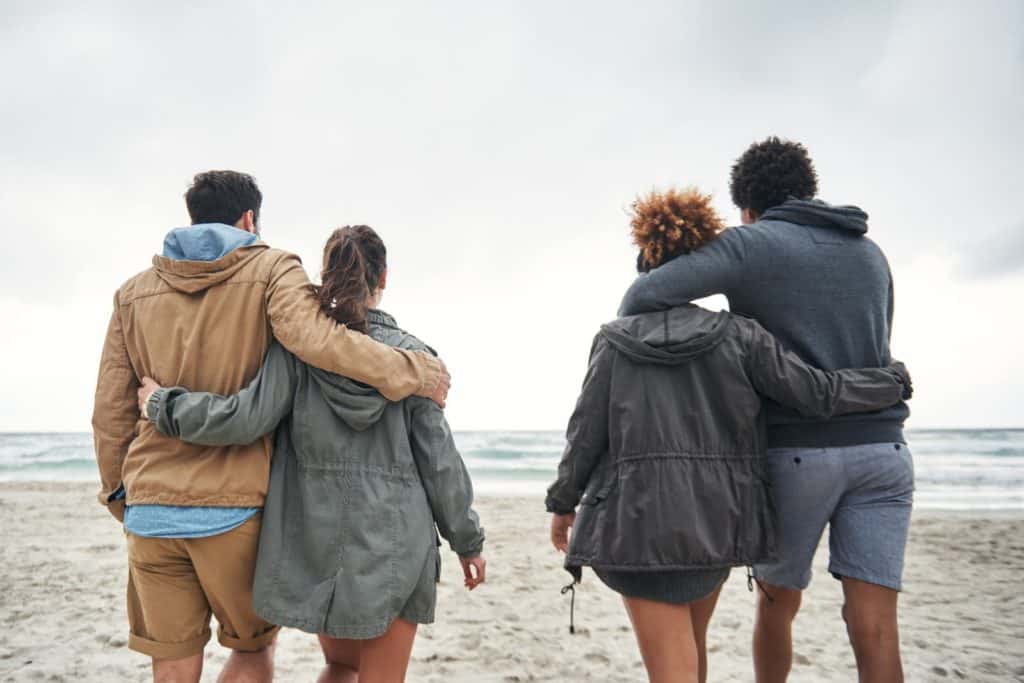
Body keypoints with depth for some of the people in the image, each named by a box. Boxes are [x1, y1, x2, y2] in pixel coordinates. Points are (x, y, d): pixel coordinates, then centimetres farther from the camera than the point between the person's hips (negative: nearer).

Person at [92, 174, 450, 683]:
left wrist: (121, 499, 19)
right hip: (234, 506, -4)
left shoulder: (134, 292, 11)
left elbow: (110, 412, 10)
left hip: (150, 507, 4)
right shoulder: (272, 269, -2)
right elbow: (313, 338, -23)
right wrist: (412, 372, -16)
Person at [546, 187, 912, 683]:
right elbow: (818, 394, -1)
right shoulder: (737, 335, 0)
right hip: (716, 519, 2)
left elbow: (586, 433, -1)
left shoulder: (615, 340, 0)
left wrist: (562, 502, 13)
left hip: (638, 521, -2)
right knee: (690, 643, 27)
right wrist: (896, 381, 17)